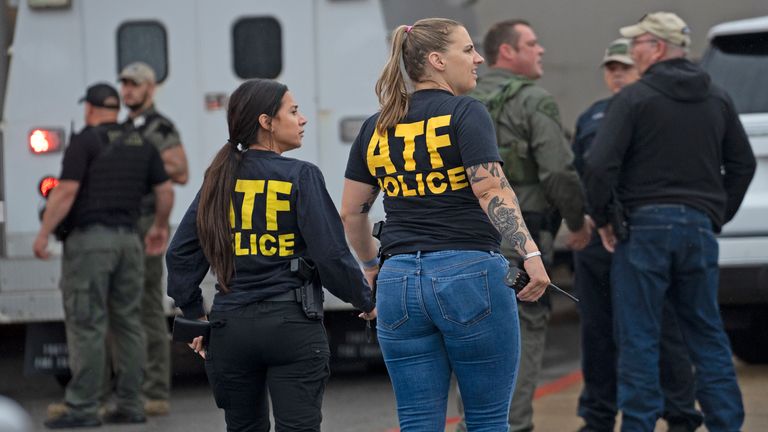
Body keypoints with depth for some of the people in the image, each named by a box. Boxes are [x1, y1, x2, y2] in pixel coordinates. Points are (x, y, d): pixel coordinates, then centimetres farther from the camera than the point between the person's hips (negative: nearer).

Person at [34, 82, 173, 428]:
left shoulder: (85, 141, -6)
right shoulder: (141, 144, 13)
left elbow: (66, 192, -13)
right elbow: (166, 191, 15)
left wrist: (43, 234, -9)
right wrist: (160, 227, 31)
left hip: (89, 238, -6)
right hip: (128, 239, 6)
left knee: (86, 324, -6)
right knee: (127, 323, 10)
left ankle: (82, 408, -8)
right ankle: (130, 405, 10)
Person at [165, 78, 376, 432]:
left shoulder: (219, 178, 7)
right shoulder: (301, 177, -7)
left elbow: (181, 254, 9)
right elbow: (331, 253, -10)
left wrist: (194, 315, 18)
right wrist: (367, 303, 5)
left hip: (230, 327, 5)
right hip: (292, 324, -5)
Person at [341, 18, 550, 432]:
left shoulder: (377, 128, 11)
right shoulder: (465, 114, -5)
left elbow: (351, 212, 17)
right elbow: (492, 192, -17)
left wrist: (371, 265, 31)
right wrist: (530, 254, -20)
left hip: (400, 284, 5)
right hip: (470, 275, -5)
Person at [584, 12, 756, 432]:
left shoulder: (634, 98, -7)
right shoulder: (717, 99, 10)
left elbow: (600, 165, -14)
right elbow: (742, 164, 16)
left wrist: (603, 220, -1)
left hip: (645, 225, -5)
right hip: (700, 230, 5)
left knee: (638, 338, 1)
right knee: (707, 335, 12)